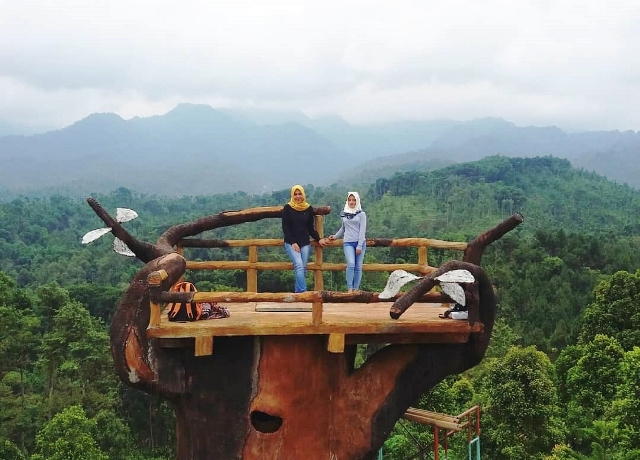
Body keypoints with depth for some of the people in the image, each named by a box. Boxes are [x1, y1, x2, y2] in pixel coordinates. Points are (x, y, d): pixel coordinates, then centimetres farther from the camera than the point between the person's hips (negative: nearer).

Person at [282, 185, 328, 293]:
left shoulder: (309, 209, 8)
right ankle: (303, 291, -24)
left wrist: (319, 239, 2)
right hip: (291, 243, -3)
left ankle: (298, 292, 2)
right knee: (299, 266, -19)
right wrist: (293, 243, -9)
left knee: (303, 268, -2)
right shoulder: (287, 208, 0)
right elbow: (285, 227, -2)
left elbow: (311, 228, 15)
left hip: (305, 243, 3)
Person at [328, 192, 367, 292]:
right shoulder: (343, 214, 13)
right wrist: (335, 236, 27)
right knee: (351, 264, -17)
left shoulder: (361, 214, 3)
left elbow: (362, 230, -3)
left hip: (360, 242, -1)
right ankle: (349, 288, -15)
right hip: (348, 243, 1)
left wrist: (360, 245, -10)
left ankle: (356, 289, 4)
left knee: (358, 266, -2)